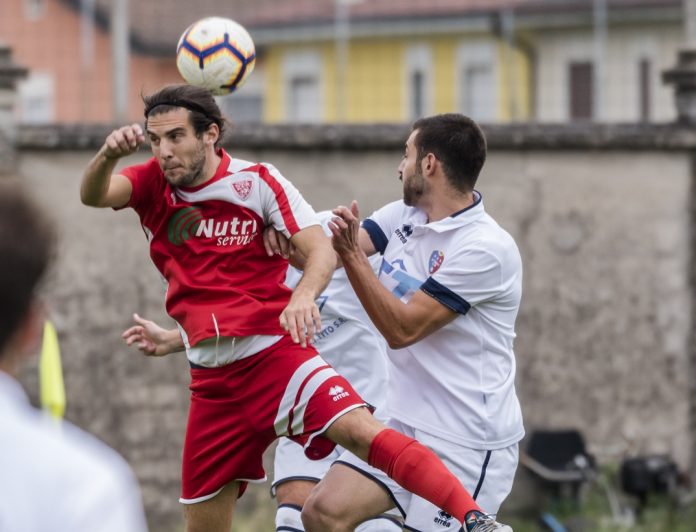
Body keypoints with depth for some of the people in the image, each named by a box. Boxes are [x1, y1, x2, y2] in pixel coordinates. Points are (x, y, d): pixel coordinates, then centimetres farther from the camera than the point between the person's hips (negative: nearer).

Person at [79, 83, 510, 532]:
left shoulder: (258, 182, -5)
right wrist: (108, 155, -37)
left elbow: (322, 250, -12)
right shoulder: (154, 185, 5)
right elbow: (93, 195, -14)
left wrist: (302, 296, -35)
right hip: (212, 381, 4)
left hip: (273, 354, -4)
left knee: (361, 431, -29)